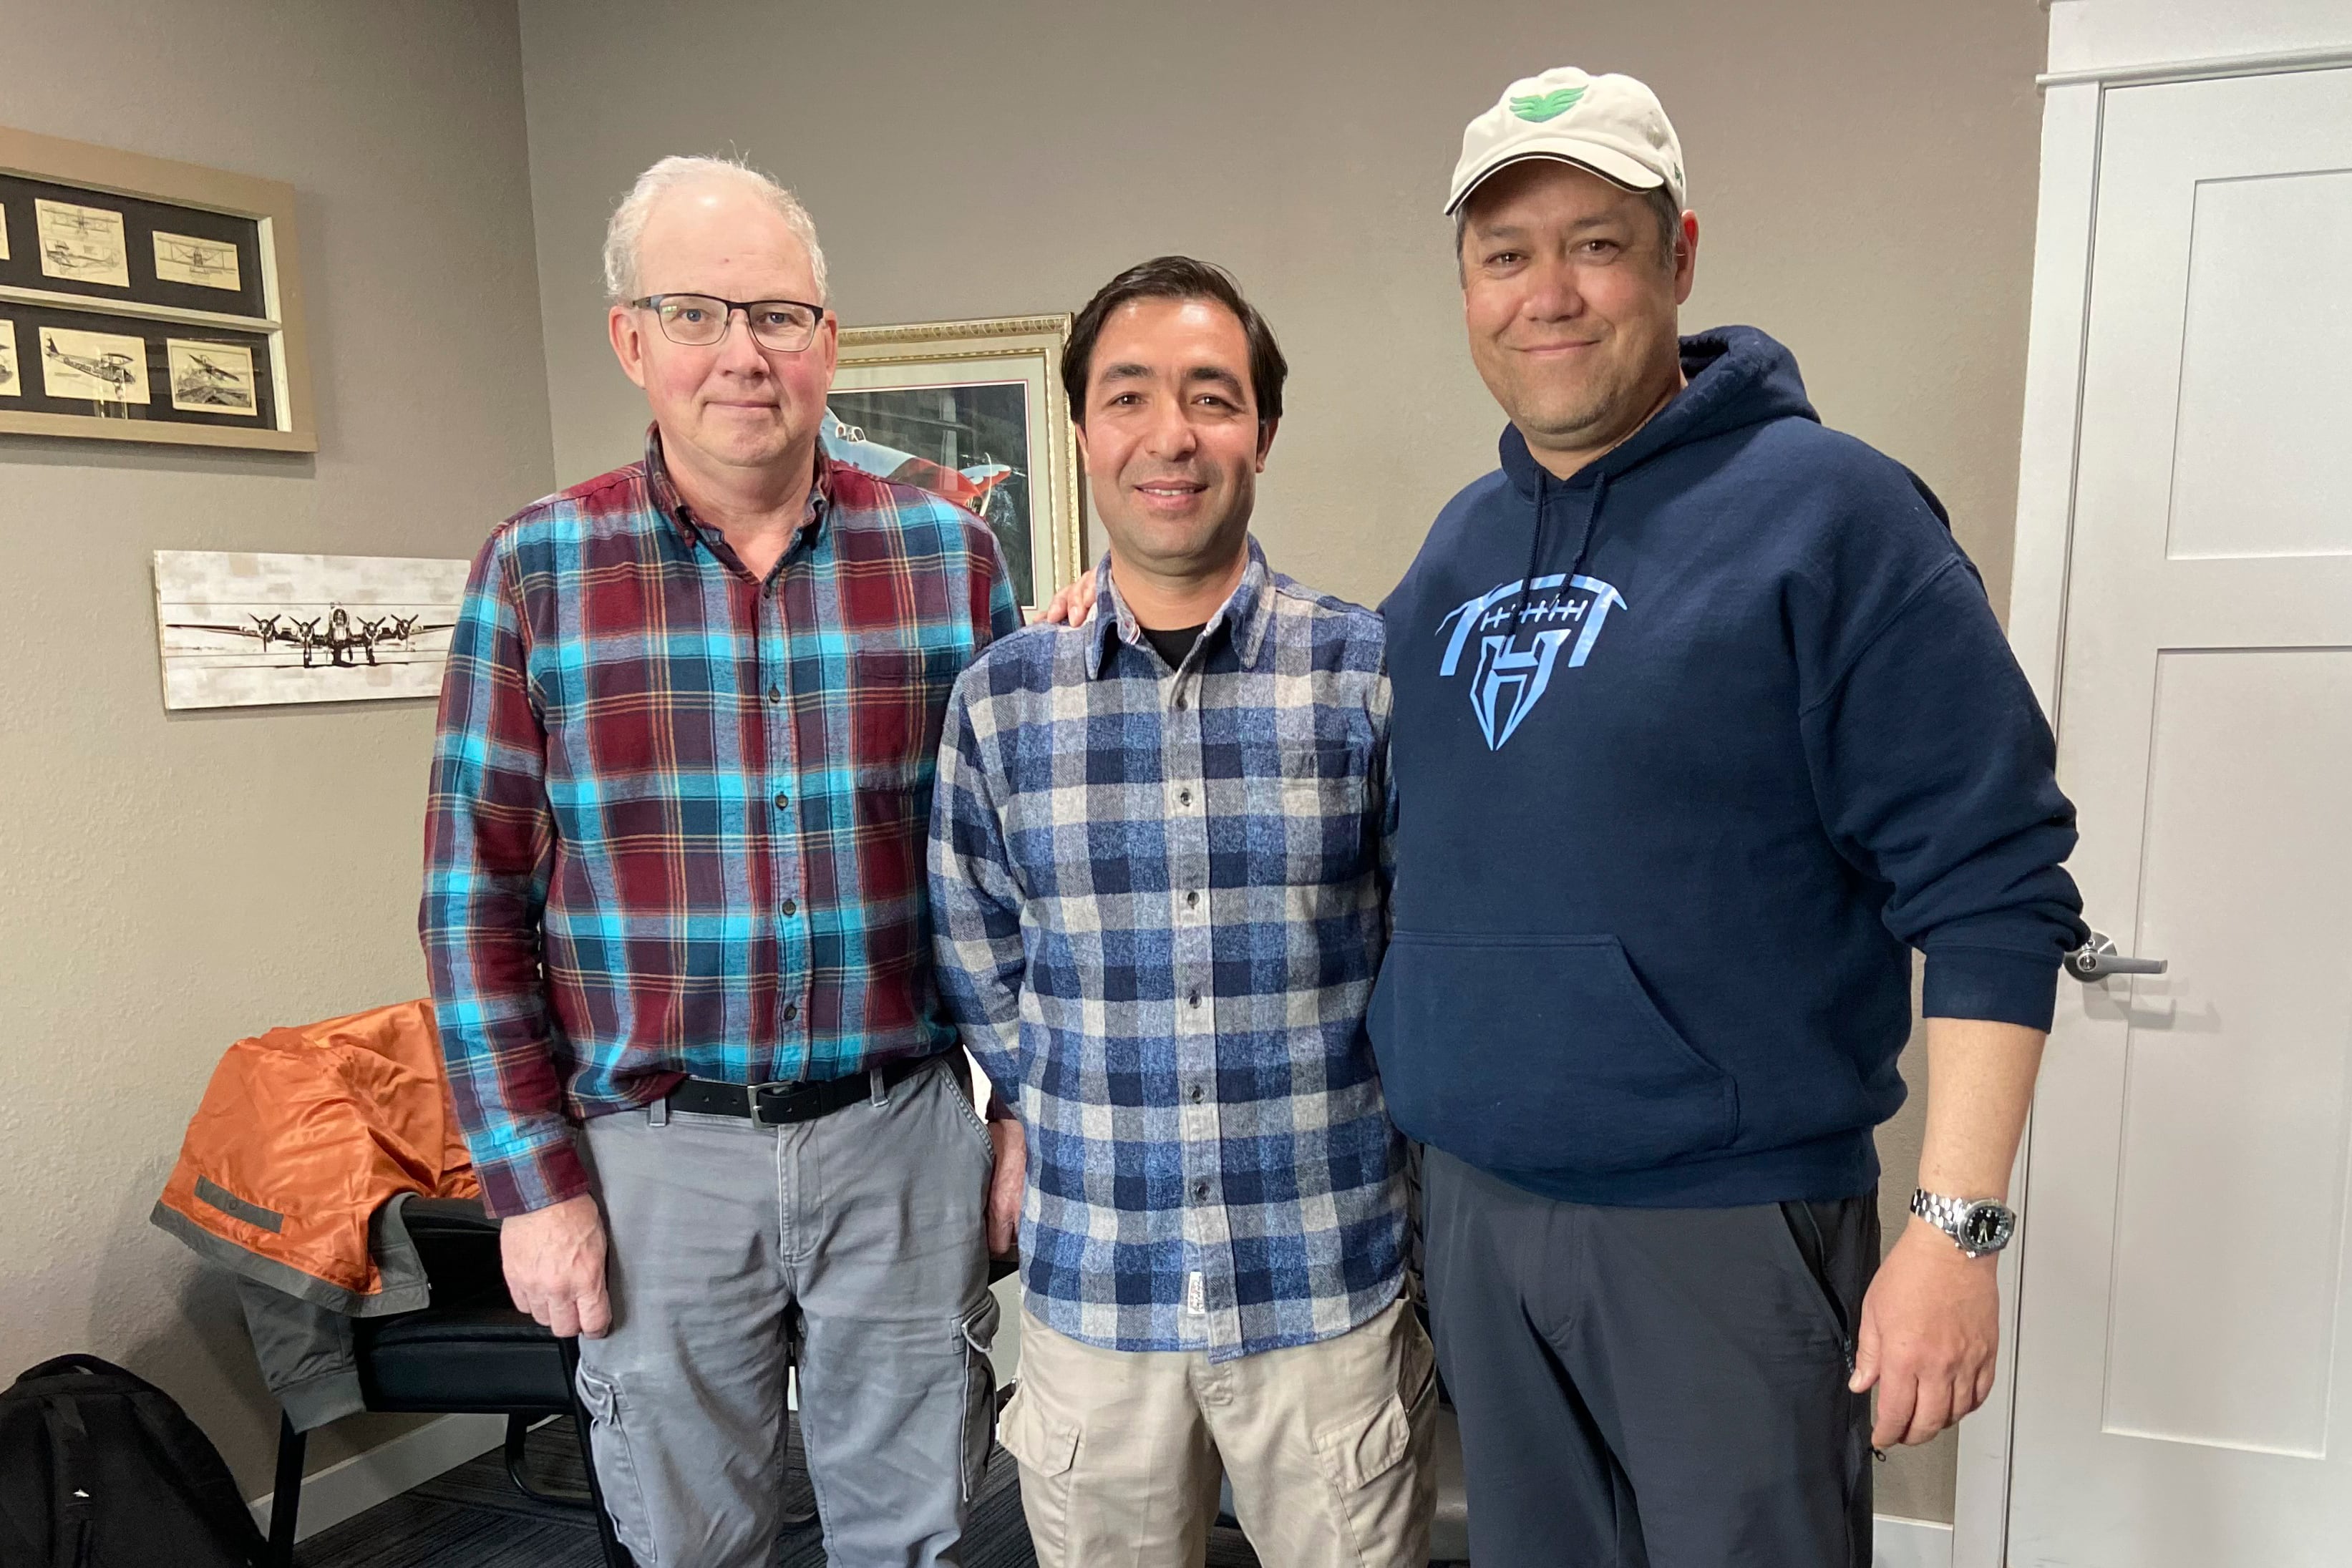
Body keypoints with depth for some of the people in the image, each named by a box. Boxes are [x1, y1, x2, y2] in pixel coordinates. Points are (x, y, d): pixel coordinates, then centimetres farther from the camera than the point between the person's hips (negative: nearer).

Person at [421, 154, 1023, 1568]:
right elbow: (477, 897, -1)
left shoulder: (948, 552, -2)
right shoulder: (538, 569, -3)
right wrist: (530, 1179, -4)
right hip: (653, 1153, 0)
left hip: (906, 1137, 1)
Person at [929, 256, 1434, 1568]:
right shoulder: (1000, 698, -1)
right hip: (1090, 1291, 2)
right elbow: (979, 969, 9)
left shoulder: (1372, 673, -7)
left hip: (1333, 1286, -1)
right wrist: (1084, 1117, 5)